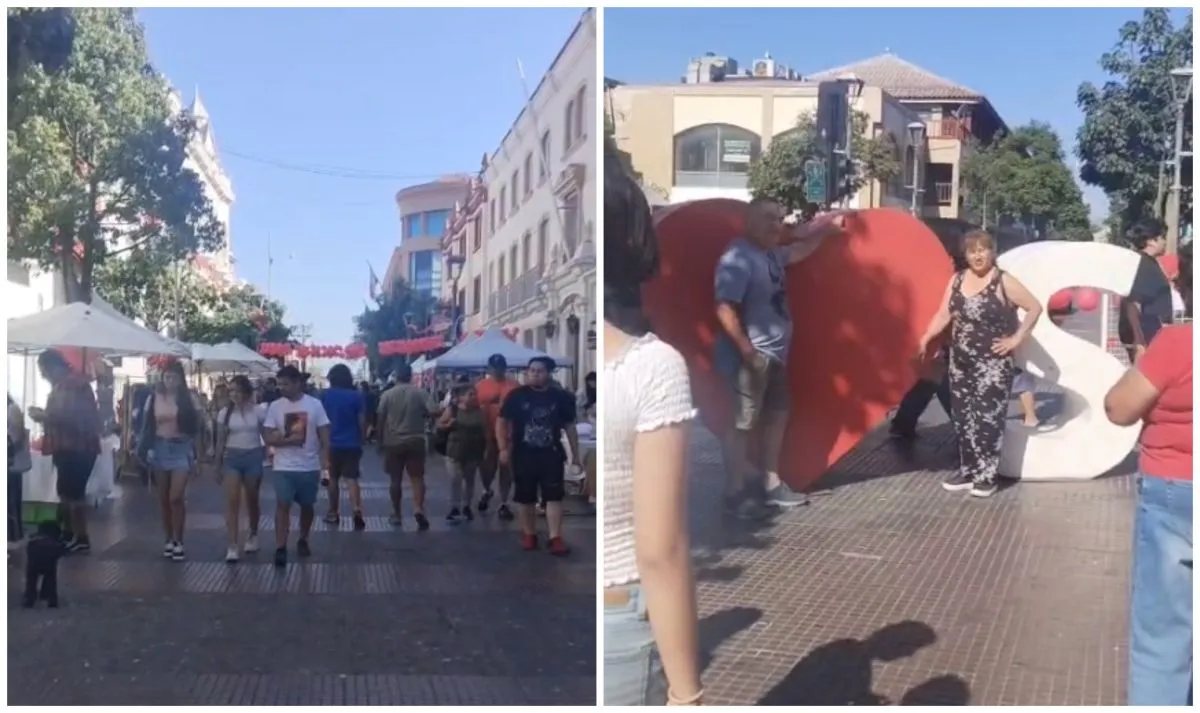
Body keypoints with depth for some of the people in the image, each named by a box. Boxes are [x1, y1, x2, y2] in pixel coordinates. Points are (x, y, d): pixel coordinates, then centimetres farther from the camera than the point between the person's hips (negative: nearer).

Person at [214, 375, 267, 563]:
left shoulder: (259, 411, -4)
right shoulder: (224, 413, 0)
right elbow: (220, 441, 5)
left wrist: (265, 454, -4)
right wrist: (218, 465, 6)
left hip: (253, 457, 0)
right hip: (232, 457, 1)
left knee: (252, 500, 12)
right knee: (232, 501, -8)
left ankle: (253, 535, 34)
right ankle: (233, 545, -9)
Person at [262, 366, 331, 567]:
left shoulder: (315, 404, -3)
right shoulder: (275, 406, -2)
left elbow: (324, 436, -1)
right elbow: (268, 437, -4)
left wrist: (326, 462, -9)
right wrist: (289, 439, -20)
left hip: (310, 467, 1)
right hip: (283, 467, -1)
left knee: (307, 506, 13)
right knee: (282, 505, -8)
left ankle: (303, 541, 31)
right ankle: (280, 548, -7)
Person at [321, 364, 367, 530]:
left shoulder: (325, 395, -1)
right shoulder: (357, 395, -5)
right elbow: (362, 421, -5)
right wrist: (362, 439, 10)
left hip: (332, 443, 1)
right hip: (352, 443, -1)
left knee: (333, 478, 16)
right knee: (352, 479, -5)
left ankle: (333, 513, 24)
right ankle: (357, 512, -23)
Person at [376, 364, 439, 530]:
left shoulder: (387, 395, -3)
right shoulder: (420, 393, -3)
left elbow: (381, 419, -1)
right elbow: (435, 411, -13)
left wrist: (381, 441, 10)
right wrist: (422, 415, 8)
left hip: (393, 442, 0)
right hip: (415, 441, 0)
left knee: (396, 479, 10)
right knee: (417, 477, 2)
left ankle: (396, 514, 18)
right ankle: (418, 508, -18)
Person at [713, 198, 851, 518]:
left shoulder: (771, 253, 10)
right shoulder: (738, 259, -19)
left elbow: (799, 251, 32)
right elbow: (725, 309, -25)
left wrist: (827, 228, 26)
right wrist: (747, 351, -26)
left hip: (776, 354, 10)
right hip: (753, 357, -10)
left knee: (776, 418, 17)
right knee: (744, 425, -2)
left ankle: (773, 486, 29)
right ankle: (736, 492, 9)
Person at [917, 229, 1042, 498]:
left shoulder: (1003, 281, -8)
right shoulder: (956, 280, 8)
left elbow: (1035, 307, -6)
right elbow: (944, 314, 5)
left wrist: (1016, 338, -9)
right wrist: (926, 338, -8)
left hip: (993, 363, -6)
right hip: (961, 362, 6)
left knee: (987, 418, -6)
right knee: (963, 417, 10)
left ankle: (986, 476, 2)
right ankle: (967, 471, 21)